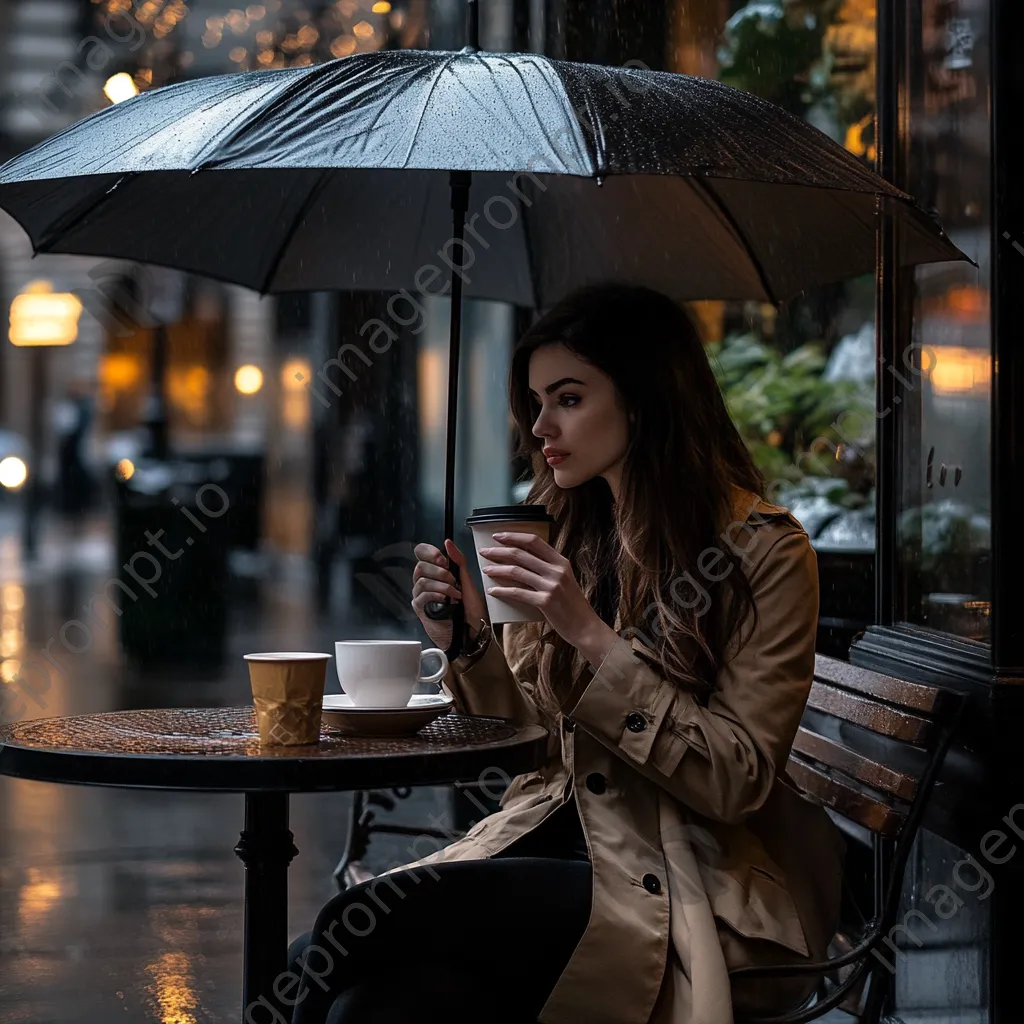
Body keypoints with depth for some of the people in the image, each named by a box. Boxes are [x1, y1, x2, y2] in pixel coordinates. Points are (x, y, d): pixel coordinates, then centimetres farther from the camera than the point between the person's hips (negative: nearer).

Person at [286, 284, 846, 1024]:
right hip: (556, 835, 5)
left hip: (690, 886, -5)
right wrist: (471, 640, -5)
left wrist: (592, 637, -20)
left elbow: (737, 782, -13)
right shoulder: (561, 533, 10)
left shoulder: (765, 551, -7)